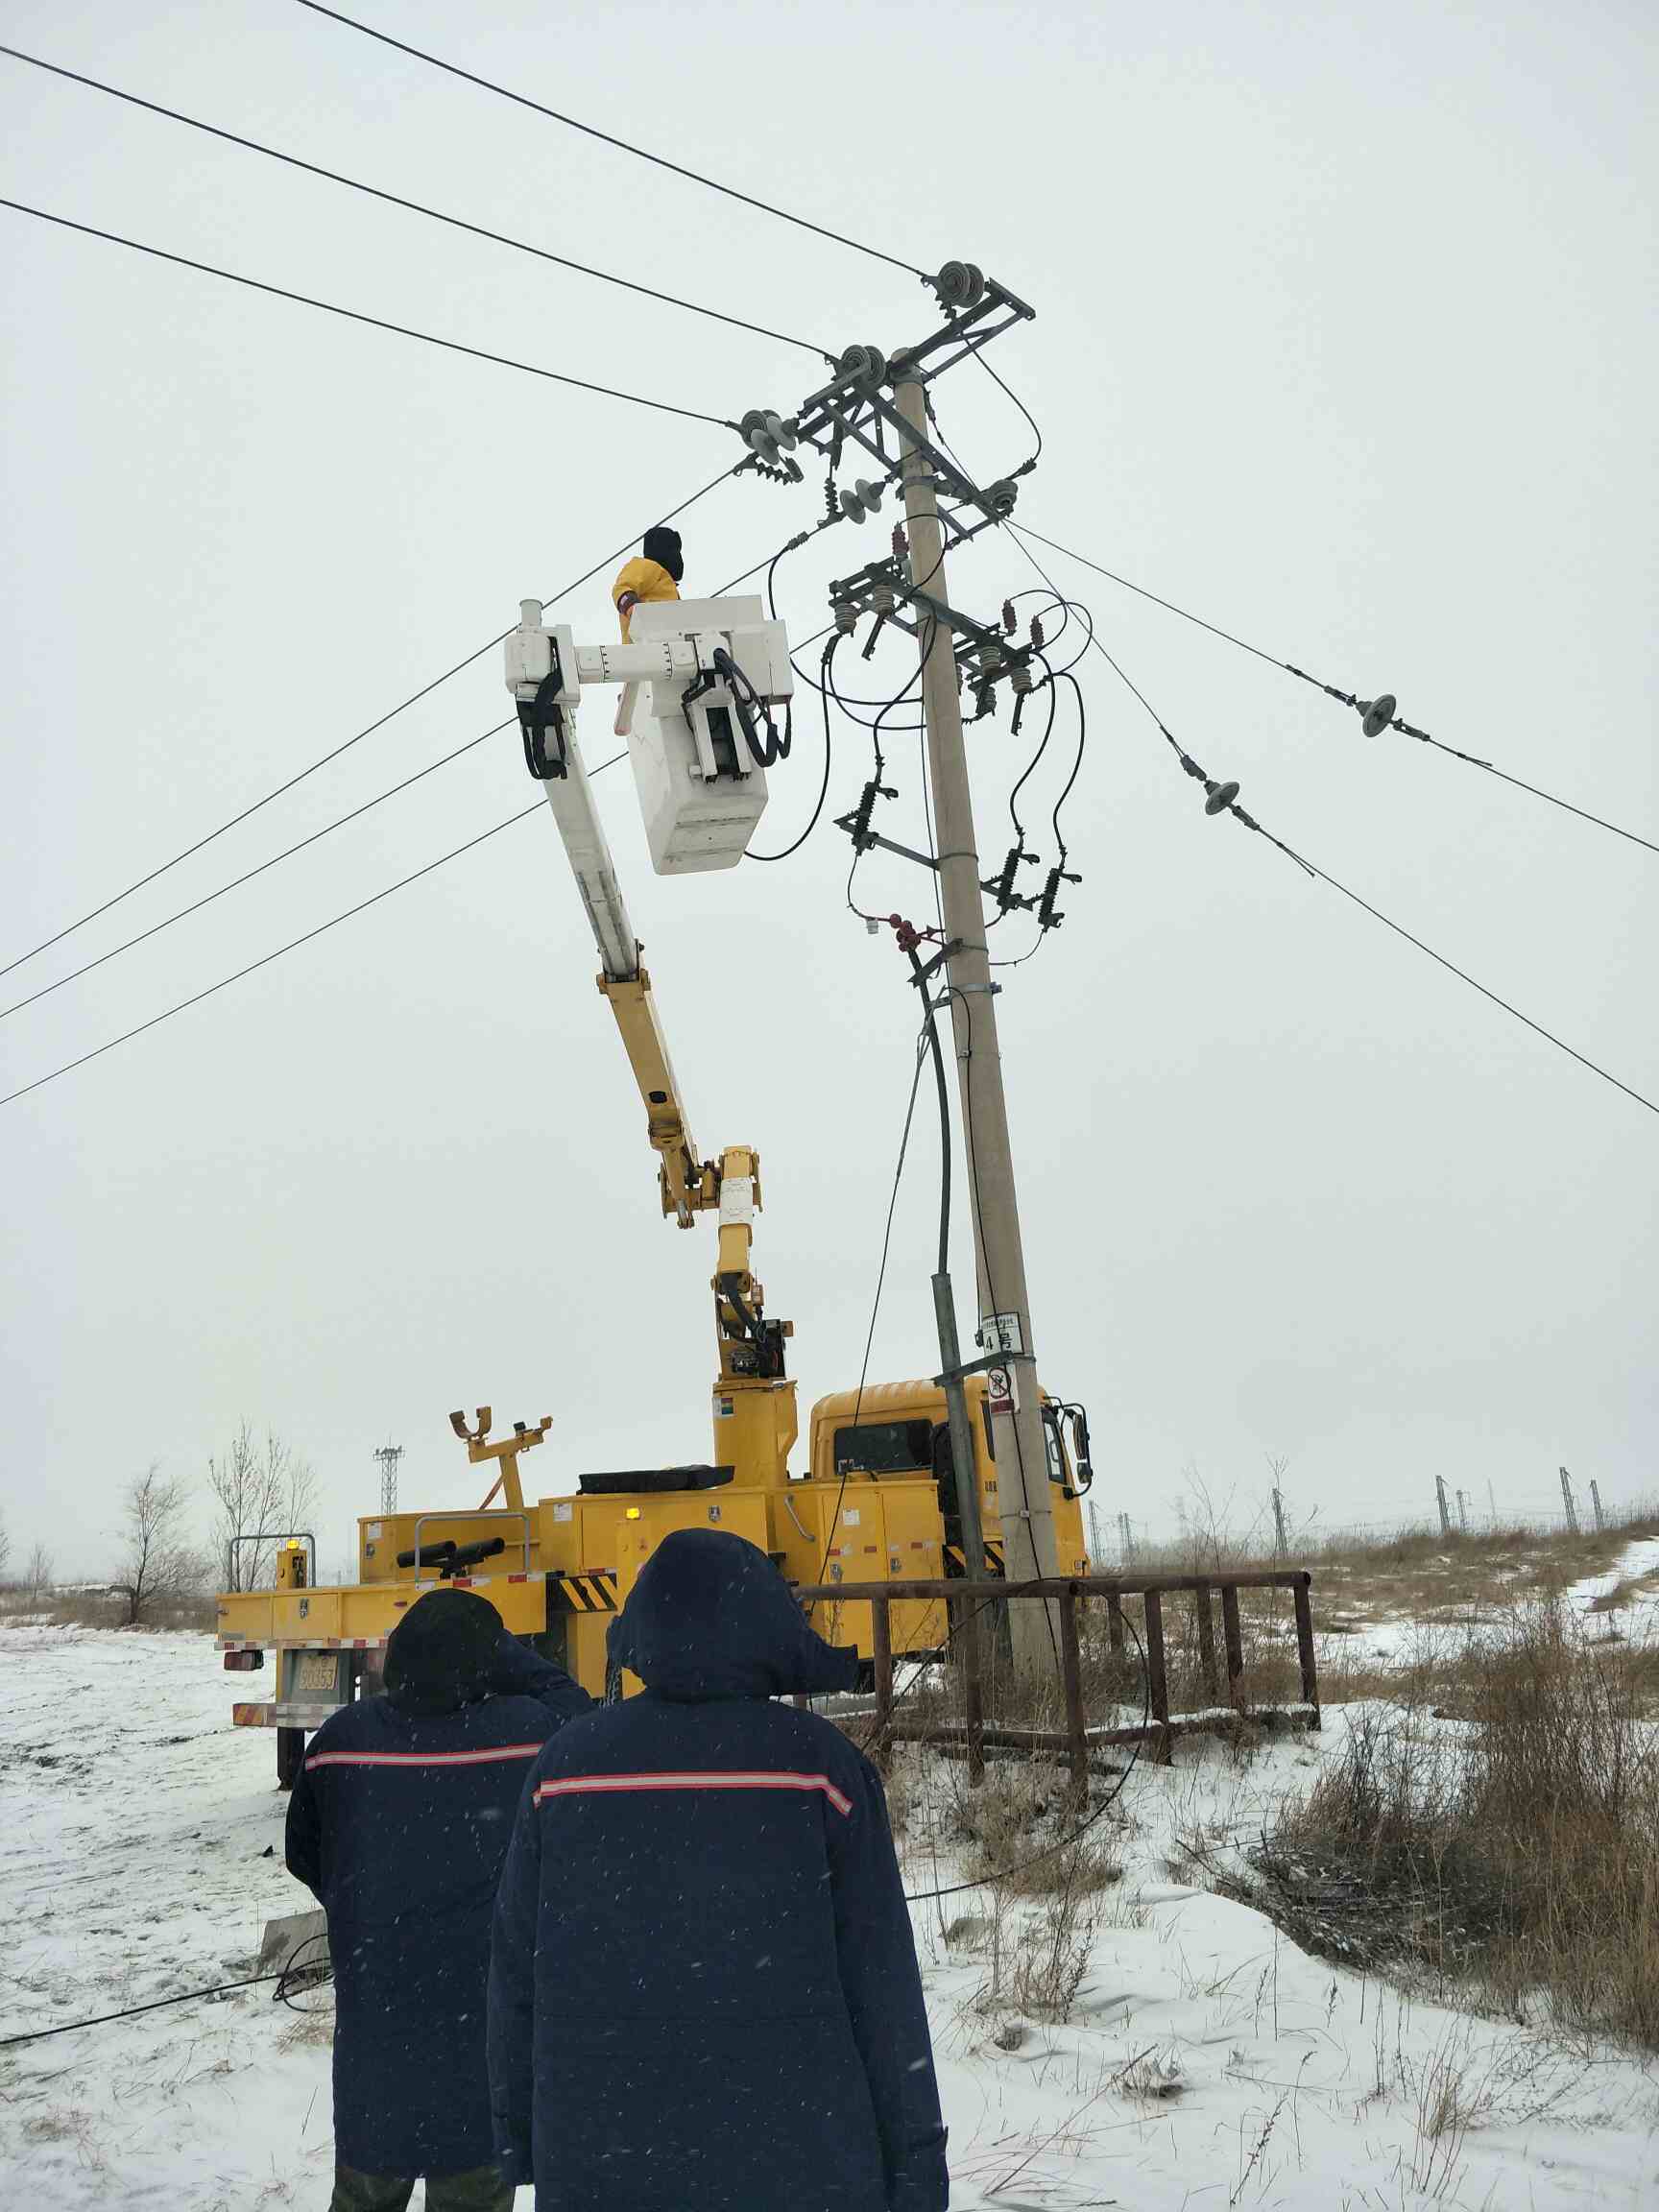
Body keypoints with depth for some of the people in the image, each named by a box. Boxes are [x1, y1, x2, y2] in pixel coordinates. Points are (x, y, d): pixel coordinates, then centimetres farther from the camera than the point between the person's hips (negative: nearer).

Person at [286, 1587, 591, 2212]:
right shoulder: (523, 1735, -19)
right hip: (482, 2015, -2)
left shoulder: (342, 1738, -11)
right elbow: (568, 1702, 4)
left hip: (371, 2008, 3)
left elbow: (304, 1856, 4)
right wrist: (491, 1645, 1)